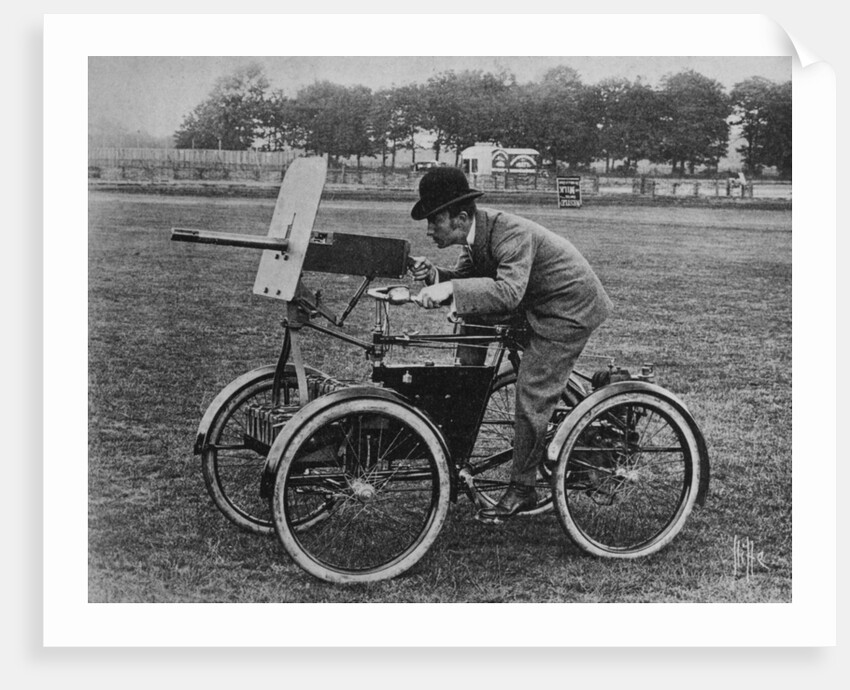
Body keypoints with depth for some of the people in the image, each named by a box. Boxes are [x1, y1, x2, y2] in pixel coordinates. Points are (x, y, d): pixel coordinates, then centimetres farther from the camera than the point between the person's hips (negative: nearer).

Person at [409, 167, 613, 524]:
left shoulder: (512, 234, -32)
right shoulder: (475, 232, -5)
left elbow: (508, 291, -46)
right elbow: (465, 278, 0)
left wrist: (450, 288, -51)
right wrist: (435, 275, -21)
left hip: (570, 309, -9)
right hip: (533, 301, 9)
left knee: (532, 397, -11)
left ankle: (522, 489, 2)